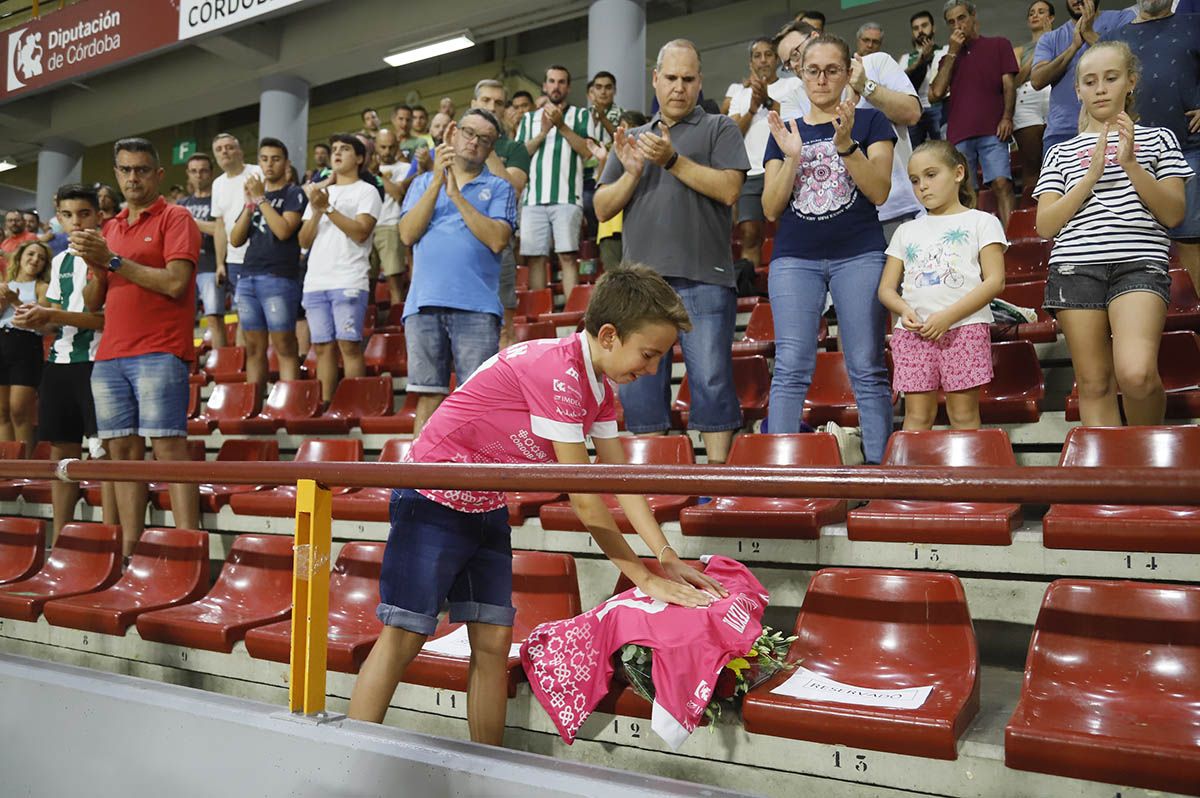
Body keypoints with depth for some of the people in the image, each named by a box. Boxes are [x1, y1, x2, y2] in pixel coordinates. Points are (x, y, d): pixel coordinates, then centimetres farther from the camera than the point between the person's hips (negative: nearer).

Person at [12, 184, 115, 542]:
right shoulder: (60, 261, 17)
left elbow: (109, 318, -13)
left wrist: (52, 315, -17)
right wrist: (37, 319, 2)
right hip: (60, 363, 7)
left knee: (104, 452, -7)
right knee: (61, 451, 10)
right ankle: (59, 541, 18)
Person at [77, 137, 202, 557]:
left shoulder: (175, 219, 2)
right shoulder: (111, 228, 21)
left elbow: (176, 283, -12)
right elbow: (93, 303, 20)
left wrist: (113, 260, -9)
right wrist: (96, 267, 0)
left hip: (158, 355, -6)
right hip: (109, 357, 6)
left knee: (169, 449, -11)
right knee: (123, 452, 4)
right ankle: (128, 552, 7)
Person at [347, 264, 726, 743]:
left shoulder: (599, 382, 1)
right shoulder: (558, 371, -28)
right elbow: (583, 498, -26)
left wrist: (668, 558, -6)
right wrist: (644, 578, -20)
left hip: (487, 508, 8)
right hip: (435, 500, -8)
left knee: (493, 641, 5)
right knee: (404, 636, -5)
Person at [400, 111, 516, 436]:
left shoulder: (499, 188, 11)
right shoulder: (423, 183, 19)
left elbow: (497, 240, -6)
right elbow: (408, 234, 3)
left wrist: (456, 194, -7)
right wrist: (437, 181, -4)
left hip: (477, 306, -2)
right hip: (424, 303, 2)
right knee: (429, 396, 3)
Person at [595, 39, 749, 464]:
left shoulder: (719, 129, 11)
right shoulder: (633, 138, 22)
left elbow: (729, 189, -6)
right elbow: (602, 208, 15)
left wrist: (673, 161, -10)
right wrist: (631, 173, -2)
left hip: (702, 280, -4)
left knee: (711, 379, -6)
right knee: (639, 383, 3)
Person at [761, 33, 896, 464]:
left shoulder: (870, 121, 10)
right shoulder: (785, 132, 15)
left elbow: (879, 191, -3)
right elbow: (771, 208, 6)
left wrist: (845, 144, -15)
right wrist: (791, 156, -7)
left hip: (859, 256, -1)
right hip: (794, 258, 2)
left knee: (867, 369, -3)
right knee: (791, 368, -6)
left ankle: (879, 466, 2)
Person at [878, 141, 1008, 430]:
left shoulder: (981, 222, 10)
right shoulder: (906, 231, 21)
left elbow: (995, 281, -2)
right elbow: (886, 288, 15)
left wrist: (948, 315, -14)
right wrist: (904, 311, -8)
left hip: (964, 327, -3)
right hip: (913, 331, 3)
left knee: (963, 414, -1)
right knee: (917, 414, 0)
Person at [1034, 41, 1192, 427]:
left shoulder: (1157, 139, 17)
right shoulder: (1061, 152, 19)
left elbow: (1173, 214, 4)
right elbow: (1046, 225, 6)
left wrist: (1130, 165, -8)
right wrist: (1092, 175, -4)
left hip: (1139, 263, -2)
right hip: (1075, 266, 2)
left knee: (1135, 374, -22)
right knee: (1094, 384, -2)